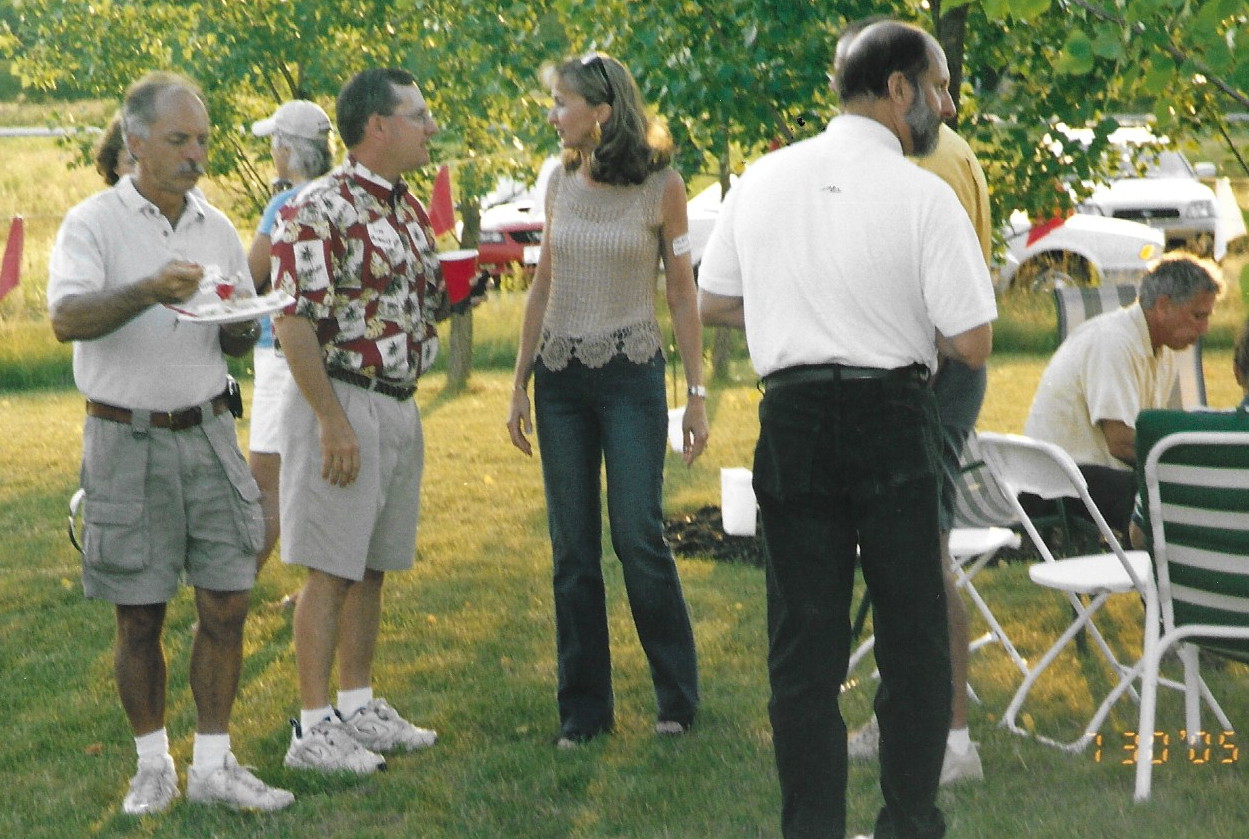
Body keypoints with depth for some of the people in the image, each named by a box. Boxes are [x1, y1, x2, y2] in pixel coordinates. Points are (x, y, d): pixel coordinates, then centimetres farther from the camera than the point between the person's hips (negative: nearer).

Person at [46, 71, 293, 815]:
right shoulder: (95, 224, -5)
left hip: (207, 432, 4)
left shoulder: (217, 229, 10)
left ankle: (214, 766, 11)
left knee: (227, 602, 1)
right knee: (140, 615, 4)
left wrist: (239, 323, -8)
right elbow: (68, 319, -22)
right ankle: (154, 764, 18)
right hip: (128, 440, -4)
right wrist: (150, 291, -36)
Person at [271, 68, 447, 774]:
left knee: (373, 568, 13)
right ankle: (313, 728, 1)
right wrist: (333, 423, -22)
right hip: (342, 403, -8)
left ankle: (360, 707, 22)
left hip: (400, 406, 8)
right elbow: (293, 323, -19)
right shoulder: (319, 211, -15)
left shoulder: (413, 210, 13)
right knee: (331, 569, -5)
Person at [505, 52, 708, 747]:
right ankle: (584, 710, 13)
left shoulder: (661, 185, -4)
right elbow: (543, 288, 13)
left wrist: (698, 393, -4)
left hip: (631, 374, -4)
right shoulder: (562, 183, 8)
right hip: (560, 375, 4)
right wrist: (520, 385, 11)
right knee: (573, 550, 5)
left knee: (638, 535, -9)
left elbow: (683, 292, -1)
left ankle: (678, 696, 8)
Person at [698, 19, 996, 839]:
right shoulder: (924, 196, -10)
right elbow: (973, 343, -11)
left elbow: (713, 301, 14)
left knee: (804, 638, 10)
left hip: (792, 416, 4)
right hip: (892, 418, -3)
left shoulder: (762, 180, 4)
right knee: (913, 633, 10)